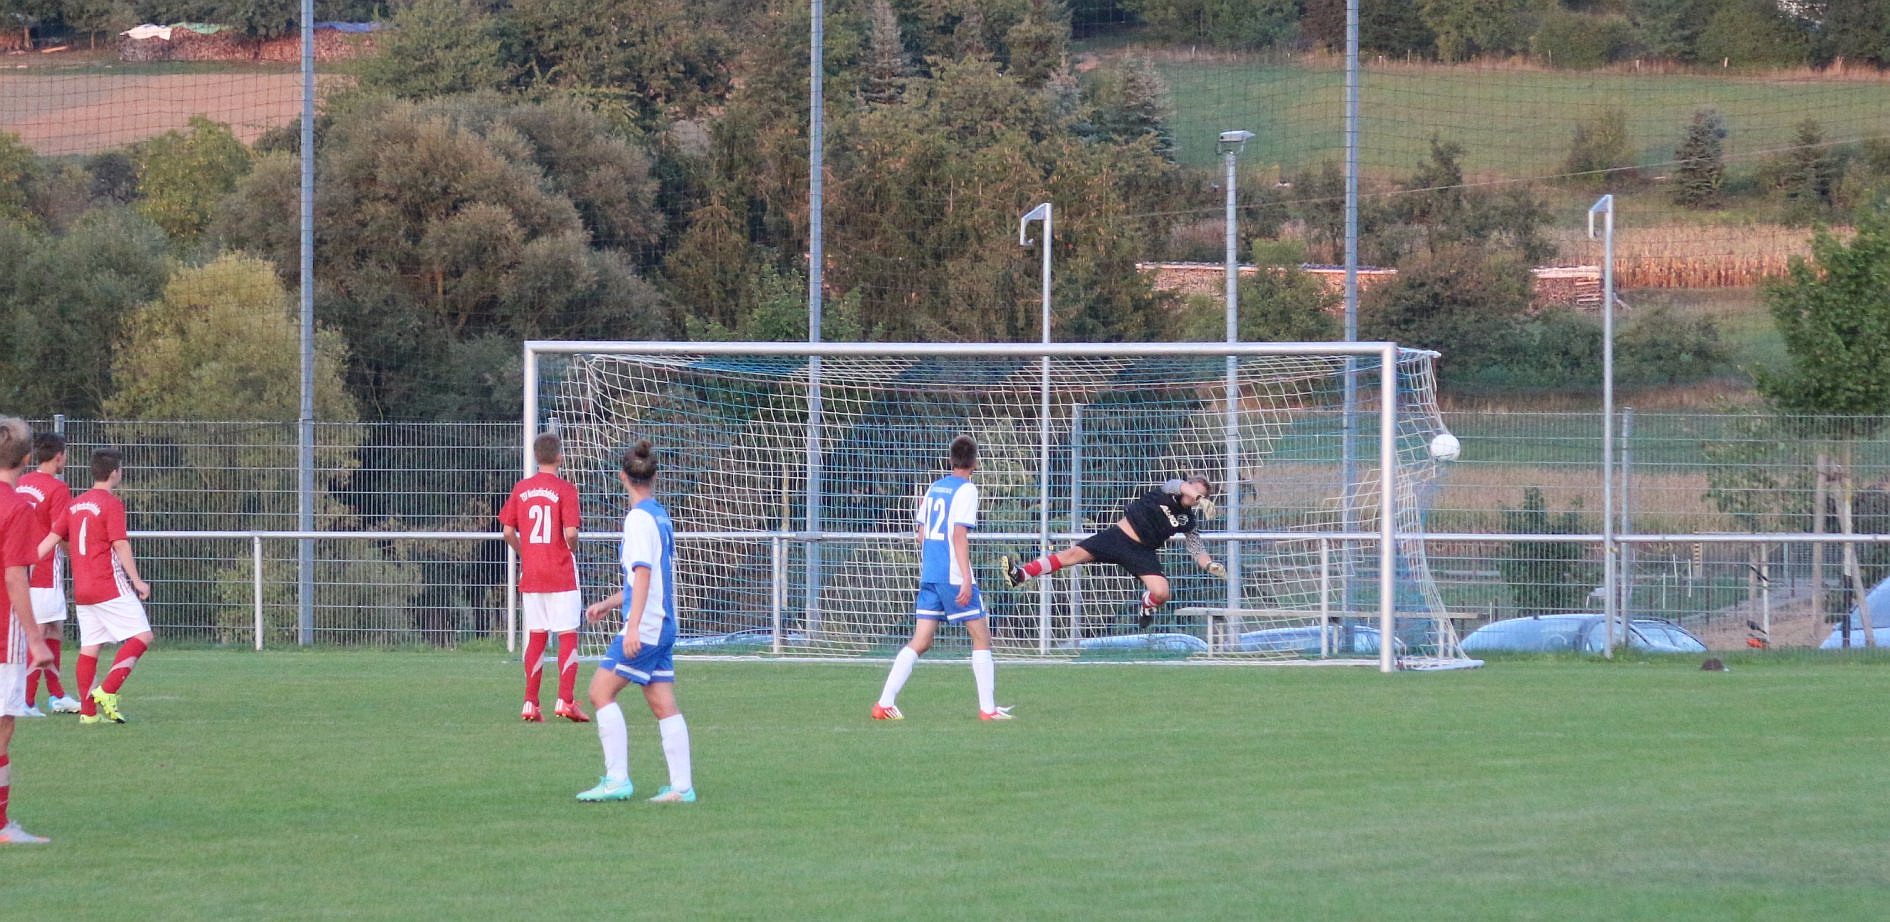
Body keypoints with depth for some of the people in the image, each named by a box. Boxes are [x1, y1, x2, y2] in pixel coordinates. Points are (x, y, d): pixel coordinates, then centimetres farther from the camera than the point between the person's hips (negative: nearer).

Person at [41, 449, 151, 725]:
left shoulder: (76, 504, 12)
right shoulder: (112, 504, -10)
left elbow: (52, 539, 10)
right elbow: (120, 546, -15)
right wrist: (137, 580, -11)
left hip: (82, 589, 8)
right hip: (110, 586, -8)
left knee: (89, 647, 9)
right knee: (142, 637, -5)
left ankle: (87, 710, 6)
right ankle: (107, 691, -18)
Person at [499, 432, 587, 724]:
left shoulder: (521, 489, 4)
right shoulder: (565, 490, -10)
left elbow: (508, 532, 3)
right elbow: (570, 533, -17)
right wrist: (572, 548, 4)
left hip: (531, 576, 4)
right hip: (561, 575, -4)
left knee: (536, 636, 11)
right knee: (568, 636, 0)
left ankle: (530, 704, 9)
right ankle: (565, 700, -9)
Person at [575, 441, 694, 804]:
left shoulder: (639, 518, -12)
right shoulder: (661, 516, 15)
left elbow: (643, 573, -20)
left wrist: (633, 626, -25)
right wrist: (608, 604, 31)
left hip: (645, 626, -9)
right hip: (664, 625, 9)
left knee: (601, 691, -7)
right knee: (663, 704, 7)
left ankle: (616, 778, -10)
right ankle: (682, 785, 3)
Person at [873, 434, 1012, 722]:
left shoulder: (934, 488, 14)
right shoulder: (966, 490, -7)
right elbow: (959, 535, -16)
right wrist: (966, 579, -20)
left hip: (928, 576, 7)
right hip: (953, 576, -7)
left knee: (920, 642, 7)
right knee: (981, 636, 2)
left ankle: (884, 703, -2)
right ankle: (987, 708, -1)